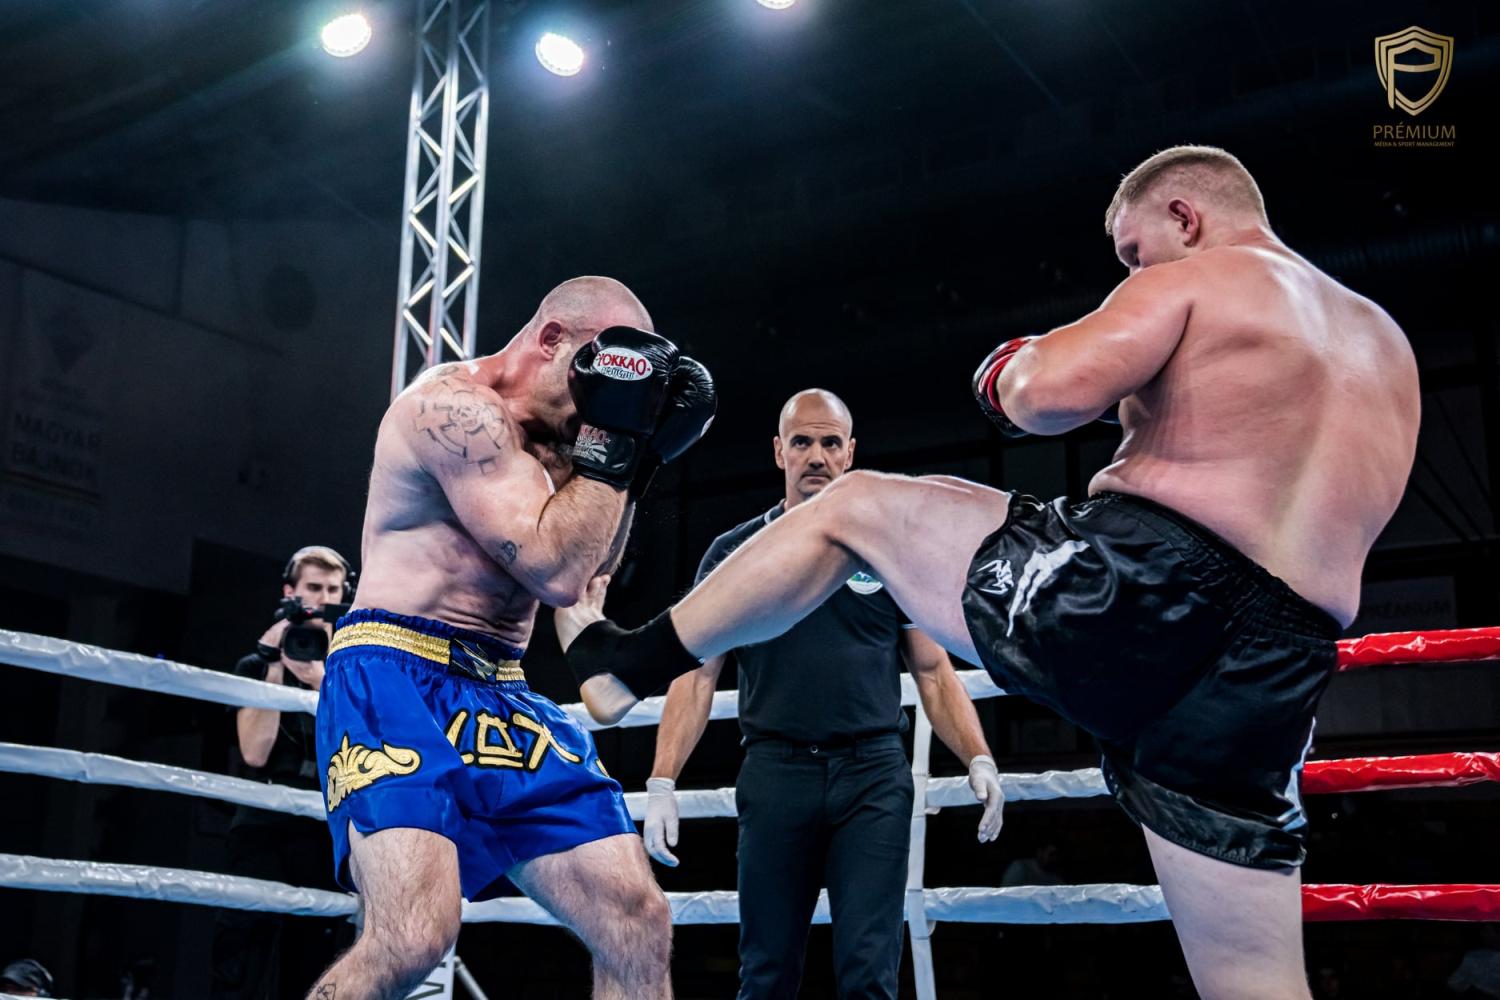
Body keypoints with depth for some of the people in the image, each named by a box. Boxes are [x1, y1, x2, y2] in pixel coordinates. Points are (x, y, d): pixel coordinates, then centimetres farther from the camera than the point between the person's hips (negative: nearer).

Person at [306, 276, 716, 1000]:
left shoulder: (542, 430, 15)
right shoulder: (457, 406, -13)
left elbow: (592, 558, 25)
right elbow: (557, 570, -19)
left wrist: (644, 449, 12)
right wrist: (609, 437, -10)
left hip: (503, 697, 9)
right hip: (398, 679, -9)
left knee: (639, 926, 0)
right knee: (413, 936, -29)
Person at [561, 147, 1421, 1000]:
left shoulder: (1194, 279, 5)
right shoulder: (1385, 343, 27)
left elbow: (1056, 390, -12)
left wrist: (1012, 374, 11)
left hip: (1135, 586, -6)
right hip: (1270, 675, 6)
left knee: (852, 507, 16)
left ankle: (633, 664, 22)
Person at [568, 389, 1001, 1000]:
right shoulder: (733, 553, 9)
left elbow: (934, 672, 8)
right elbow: (696, 675, 5)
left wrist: (979, 760, -7)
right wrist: (662, 784, -5)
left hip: (873, 774, 0)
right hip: (775, 773, 1)